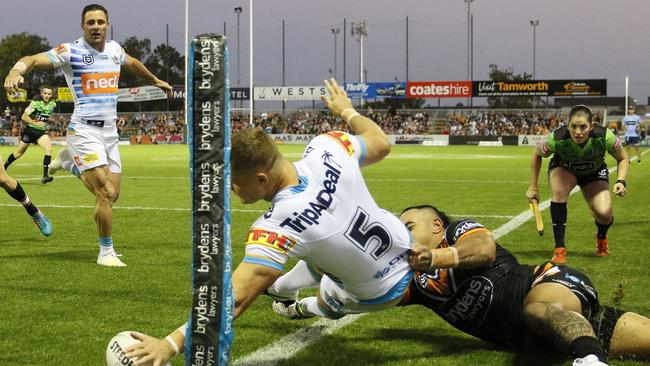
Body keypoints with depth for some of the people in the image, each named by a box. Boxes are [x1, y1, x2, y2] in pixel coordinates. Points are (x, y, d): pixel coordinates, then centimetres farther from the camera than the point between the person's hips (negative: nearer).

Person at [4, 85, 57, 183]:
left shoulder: (53, 105, -2)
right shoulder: (35, 103, -17)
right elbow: (23, 117, -20)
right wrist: (35, 123, -28)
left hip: (41, 131, 3)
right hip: (30, 130, -3)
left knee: (49, 149, -22)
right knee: (19, 152, 12)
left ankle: (45, 176, -23)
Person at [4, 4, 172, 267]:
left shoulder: (114, 49, 10)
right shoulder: (70, 51, -8)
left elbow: (133, 64, 31)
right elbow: (32, 60, -19)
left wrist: (155, 80, 46)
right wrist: (16, 71, -40)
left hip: (110, 132, 6)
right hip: (84, 131, -6)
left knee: (111, 195, 8)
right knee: (106, 193, -14)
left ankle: (69, 162, 32)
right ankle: (106, 252, 2)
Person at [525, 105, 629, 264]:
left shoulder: (605, 137, -35)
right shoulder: (556, 139, -36)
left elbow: (623, 158, -13)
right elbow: (536, 155, -12)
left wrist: (620, 181, -30)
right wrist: (533, 187, -11)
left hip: (594, 173, 1)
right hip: (562, 169, -1)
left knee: (604, 213, -20)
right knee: (559, 191, -35)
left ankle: (601, 238, 21)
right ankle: (559, 249, -22)